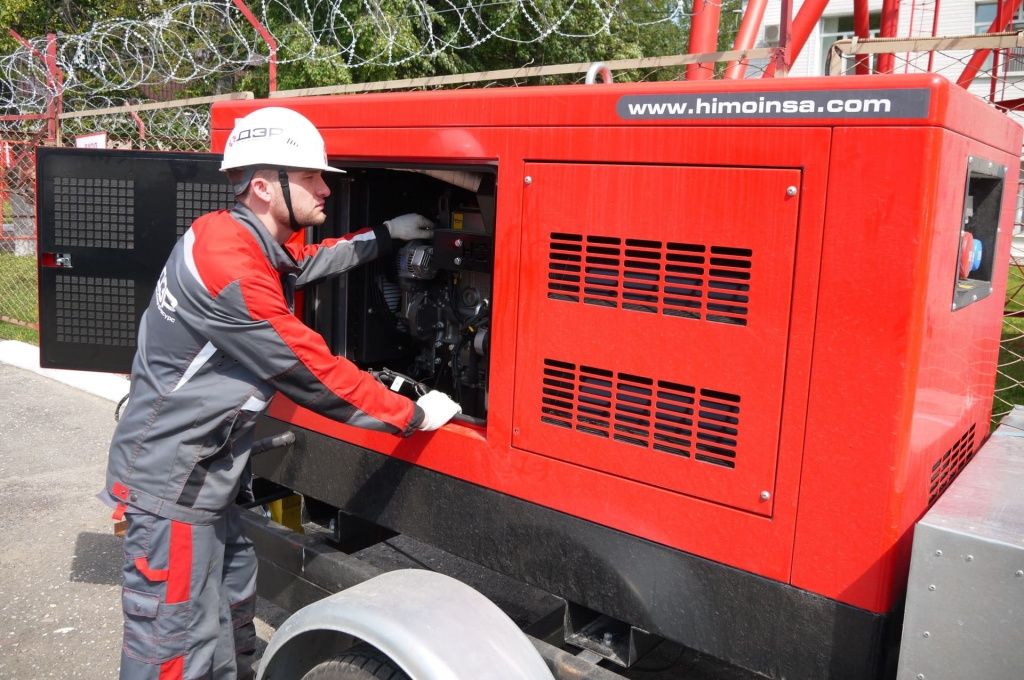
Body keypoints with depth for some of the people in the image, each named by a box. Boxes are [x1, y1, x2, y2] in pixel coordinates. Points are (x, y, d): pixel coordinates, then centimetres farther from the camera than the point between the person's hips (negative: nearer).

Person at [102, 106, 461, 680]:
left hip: (208, 472, 10)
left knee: (232, 621, 23)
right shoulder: (228, 261, -26)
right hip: (173, 480, -10)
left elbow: (313, 260, 29)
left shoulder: (260, 244, 5)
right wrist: (412, 416, -15)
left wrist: (386, 235, 26)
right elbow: (308, 370, -24)